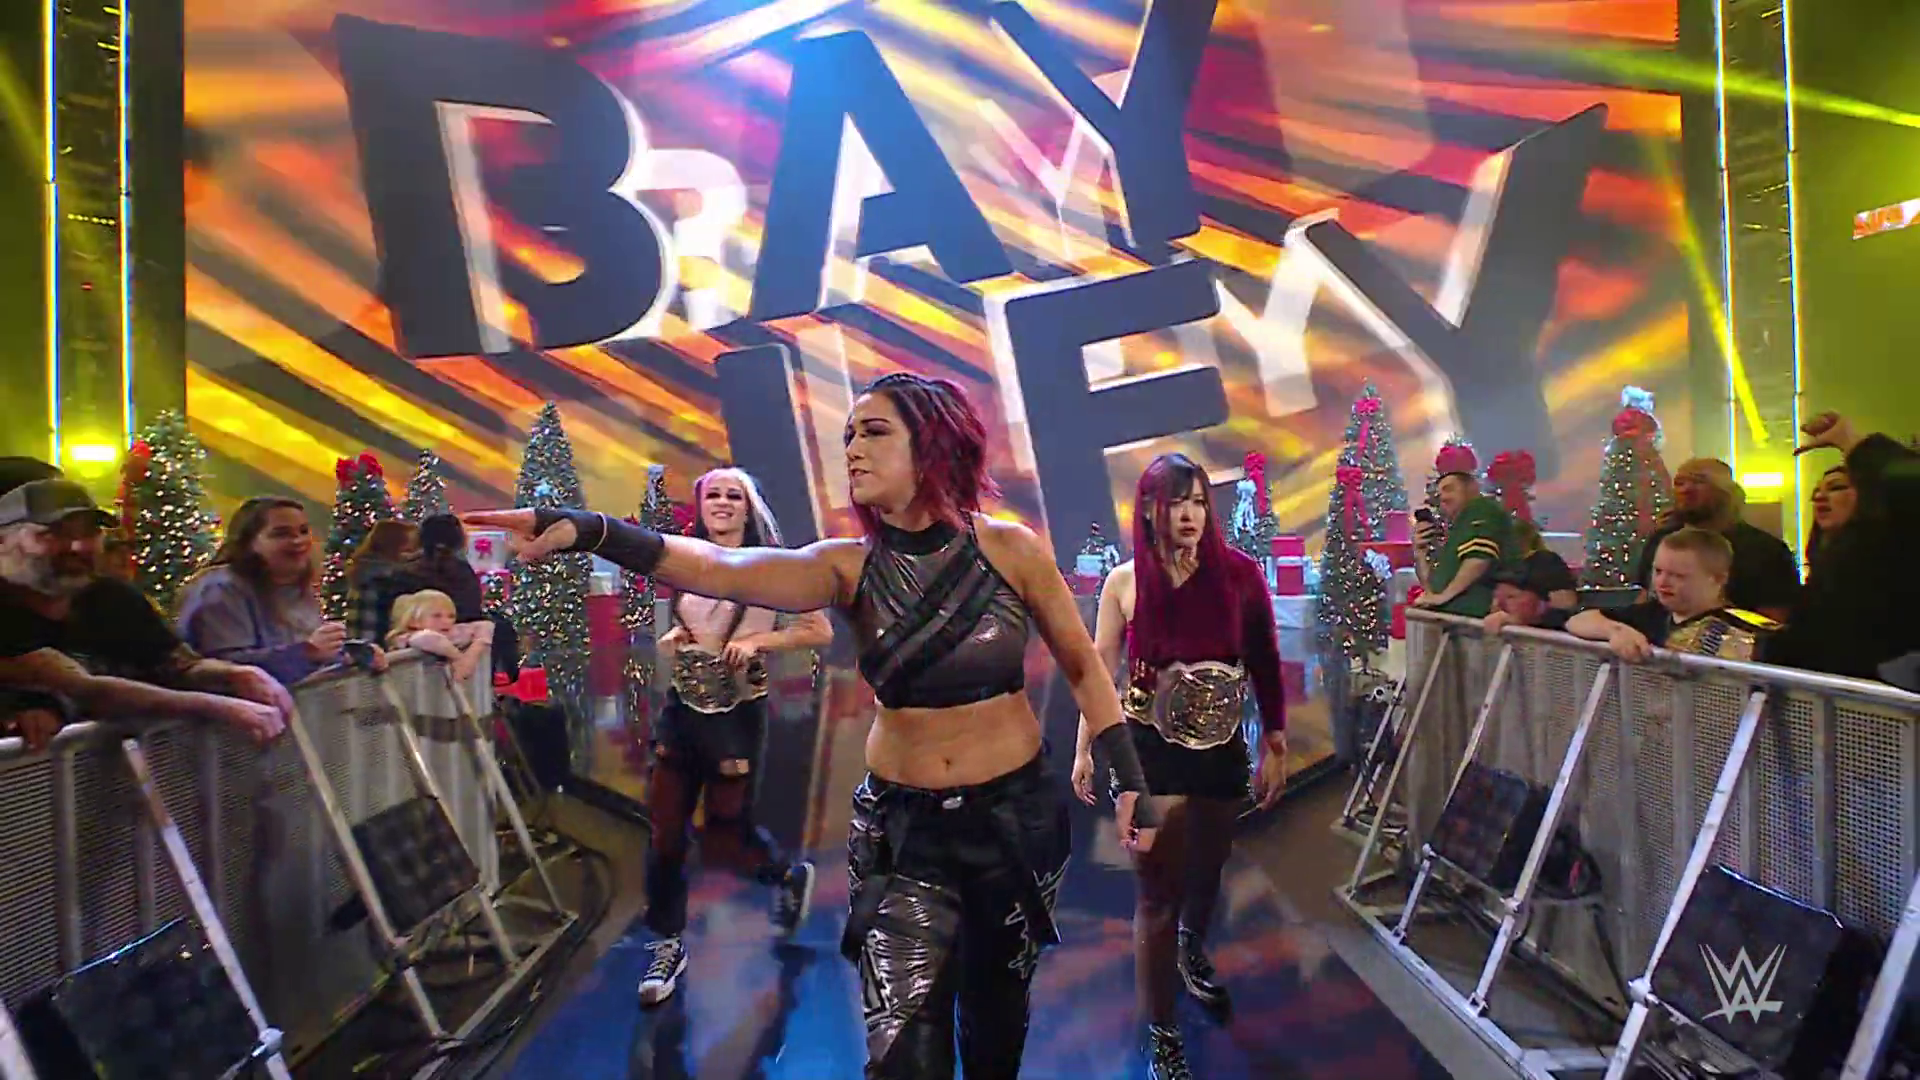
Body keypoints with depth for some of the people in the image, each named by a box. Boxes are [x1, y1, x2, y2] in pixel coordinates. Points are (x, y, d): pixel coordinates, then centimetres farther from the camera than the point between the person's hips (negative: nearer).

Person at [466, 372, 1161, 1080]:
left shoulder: (1010, 549, -12)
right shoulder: (849, 567, -10)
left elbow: (1082, 668, 1)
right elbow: (719, 569, -27)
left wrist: (1128, 781, -2)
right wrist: (590, 531, -42)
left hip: (1017, 814, 0)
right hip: (901, 824, 0)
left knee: (997, 1007, 19)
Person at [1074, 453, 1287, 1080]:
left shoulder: (1238, 574, -6)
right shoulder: (1125, 582, -7)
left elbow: (1264, 666, 0)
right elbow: (1098, 671, -1)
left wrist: (1274, 746, 2)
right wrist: (1085, 751, 0)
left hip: (1222, 747, 2)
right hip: (1148, 748, -2)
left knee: (1207, 872, 22)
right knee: (1159, 891, 0)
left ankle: (1192, 954, 55)